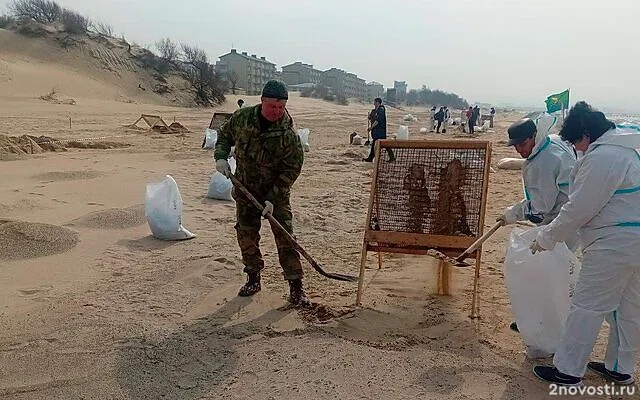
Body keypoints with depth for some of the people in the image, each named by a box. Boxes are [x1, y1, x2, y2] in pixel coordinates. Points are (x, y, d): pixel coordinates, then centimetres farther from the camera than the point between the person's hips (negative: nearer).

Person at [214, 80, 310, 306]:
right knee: (246, 235, 11)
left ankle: (296, 287, 2)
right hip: (245, 190, 4)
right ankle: (253, 279, 28)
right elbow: (225, 135, 11)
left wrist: (273, 199, -21)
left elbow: (291, 170, -17)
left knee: (285, 237, -6)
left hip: (276, 193, -4)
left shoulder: (288, 135, -20)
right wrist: (221, 156, -7)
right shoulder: (242, 117, -9)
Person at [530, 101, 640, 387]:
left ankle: (568, 370, 9)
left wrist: (545, 238, -7)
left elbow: (578, 210, -18)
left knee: (587, 306, -1)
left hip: (615, 244, -10)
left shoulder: (601, 157, -19)